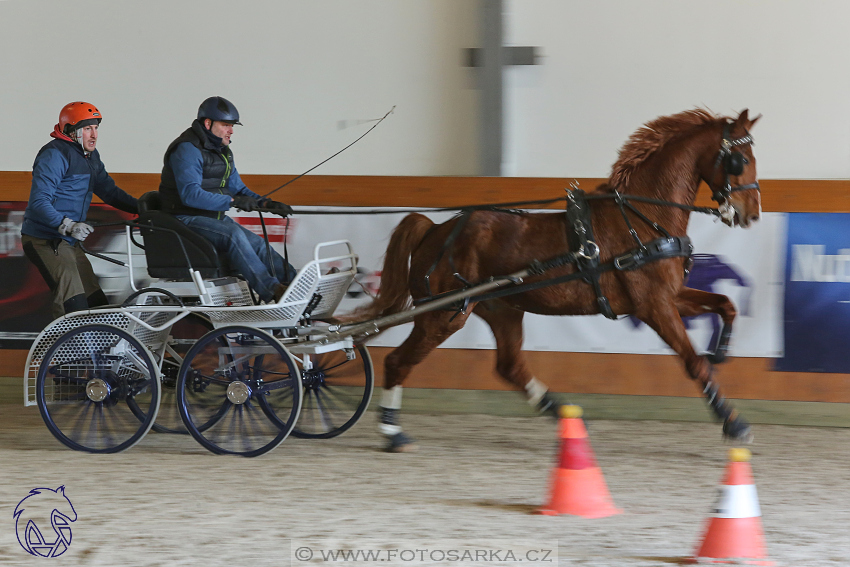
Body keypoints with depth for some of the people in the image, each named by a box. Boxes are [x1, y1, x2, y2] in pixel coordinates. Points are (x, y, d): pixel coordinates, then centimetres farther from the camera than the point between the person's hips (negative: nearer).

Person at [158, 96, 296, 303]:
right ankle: (271, 291, -38)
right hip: (187, 219, -9)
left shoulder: (222, 151, 15)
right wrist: (232, 201, -28)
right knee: (234, 236, -30)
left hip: (216, 216, 9)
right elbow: (190, 195, -27)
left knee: (256, 243, -9)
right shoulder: (188, 150, -16)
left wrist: (265, 203, -1)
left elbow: (237, 188, 18)